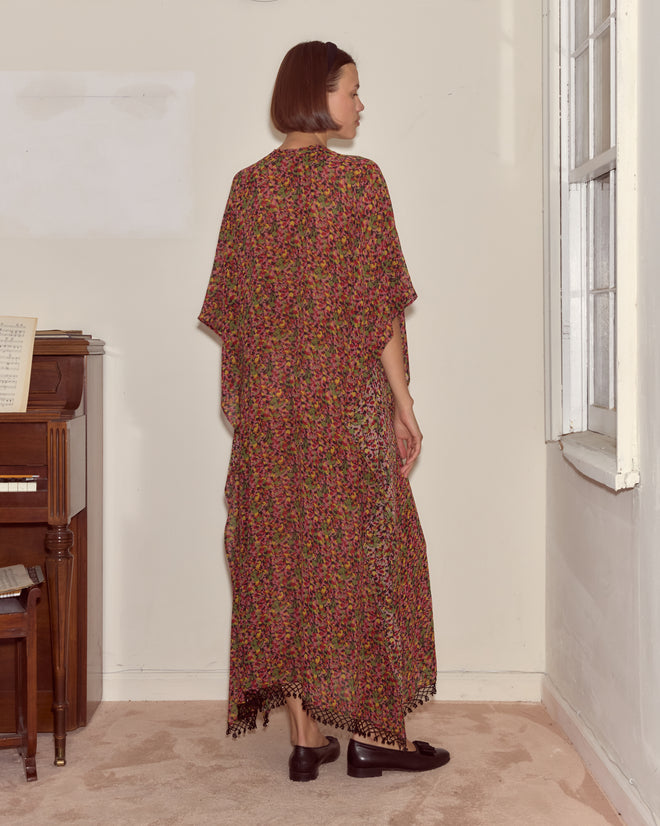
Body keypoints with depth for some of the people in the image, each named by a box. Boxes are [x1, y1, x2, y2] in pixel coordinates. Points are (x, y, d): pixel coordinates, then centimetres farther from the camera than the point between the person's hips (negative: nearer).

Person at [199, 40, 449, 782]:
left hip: (269, 401, 4)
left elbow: (229, 309, 7)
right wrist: (403, 403, -5)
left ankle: (305, 737, 14)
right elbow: (381, 305, -10)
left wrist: (243, 402, 14)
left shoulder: (248, 185, 6)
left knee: (283, 558, 7)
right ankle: (371, 734, 13)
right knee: (361, 555, 5)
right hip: (347, 395, -4)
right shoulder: (358, 178, -7)